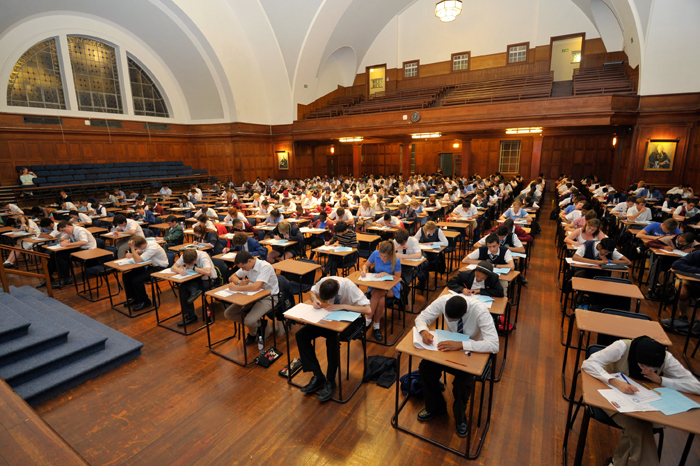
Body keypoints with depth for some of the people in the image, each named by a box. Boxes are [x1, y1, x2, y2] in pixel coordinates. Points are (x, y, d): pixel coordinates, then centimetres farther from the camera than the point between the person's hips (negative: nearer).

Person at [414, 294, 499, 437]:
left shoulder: (480, 311, -33)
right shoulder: (443, 301, -24)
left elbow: (494, 345, -38)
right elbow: (421, 317, -12)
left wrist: (460, 345, -45)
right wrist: (424, 331, -36)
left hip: (472, 352, -3)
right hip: (450, 346, 3)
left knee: (464, 378, -29)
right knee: (425, 366, -19)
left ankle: (460, 418, 6)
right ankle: (435, 407, 11)